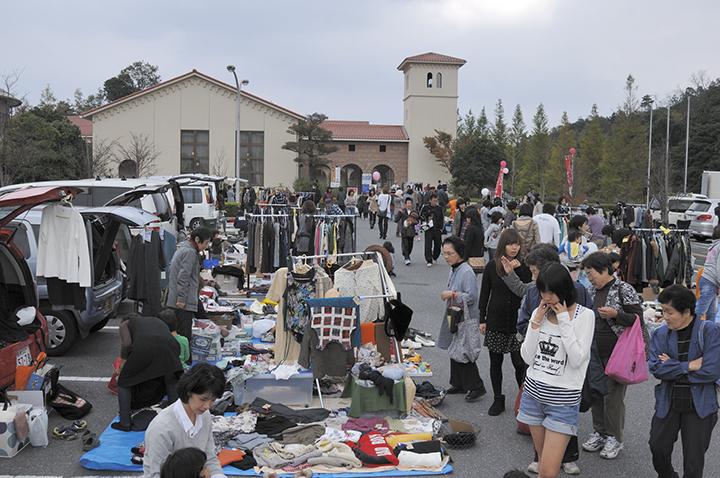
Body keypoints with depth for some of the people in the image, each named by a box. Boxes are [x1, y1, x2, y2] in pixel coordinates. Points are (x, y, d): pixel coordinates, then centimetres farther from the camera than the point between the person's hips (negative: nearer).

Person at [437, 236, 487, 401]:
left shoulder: (466, 272, -20)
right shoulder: (454, 269, 9)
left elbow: (471, 296, -23)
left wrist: (452, 294, -23)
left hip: (465, 320, -9)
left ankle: (477, 387, 7)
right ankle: (459, 384, 26)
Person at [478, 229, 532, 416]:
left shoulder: (524, 266, -2)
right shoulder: (492, 266, 1)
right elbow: (484, 294, 5)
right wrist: (482, 319, 3)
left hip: (517, 323, -1)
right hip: (495, 322, 2)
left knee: (519, 362, -3)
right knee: (496, 361, 10)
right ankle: (498, 399, 24)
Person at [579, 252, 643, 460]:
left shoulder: (624, 290, -10)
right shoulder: (592, 291, 10)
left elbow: (638, 319, -12)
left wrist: (615, 314, -24)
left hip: (616, 353, -6)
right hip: (595, 353, 7)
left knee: (613, 394, -2)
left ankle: (614, 438, 13)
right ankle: (599, 432, 26)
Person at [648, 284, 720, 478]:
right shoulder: (660, 334, 0)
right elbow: (656, 368, -10)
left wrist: (672, 368, -12)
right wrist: (688, 366, -19)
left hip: (699, 405, -3)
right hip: (667, 402, 3)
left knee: (694, 461, 6)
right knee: (658, 447, 11)